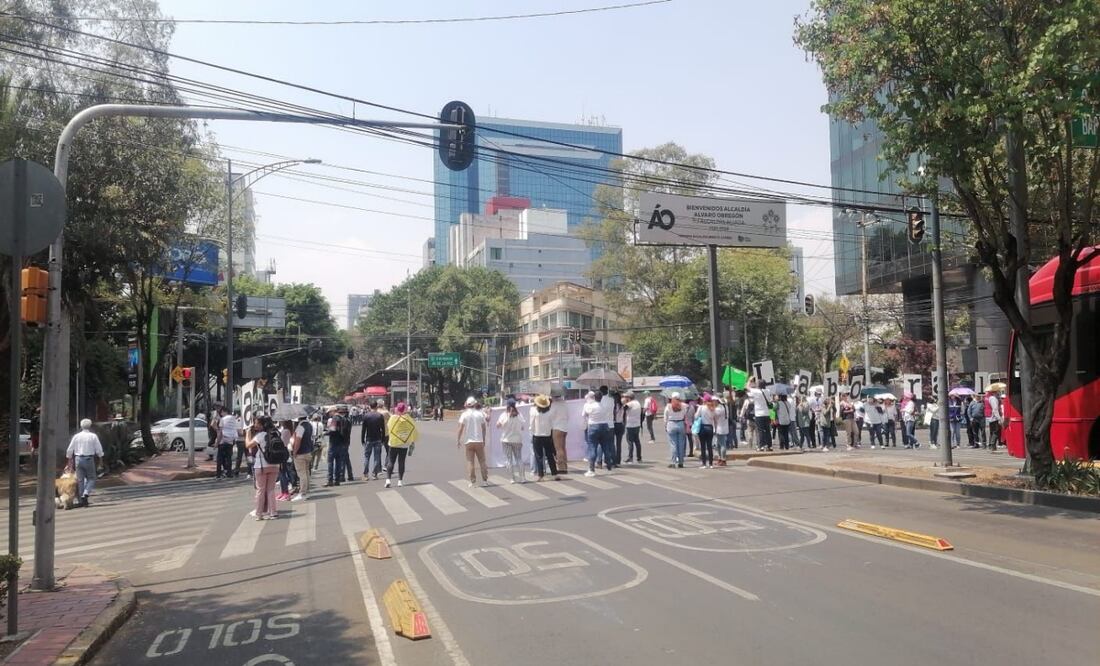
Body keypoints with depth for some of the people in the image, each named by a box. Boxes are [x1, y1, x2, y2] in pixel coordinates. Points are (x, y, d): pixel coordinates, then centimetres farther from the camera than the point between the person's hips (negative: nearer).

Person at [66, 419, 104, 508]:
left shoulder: (76, 436, 5)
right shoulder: (93, 436, -3)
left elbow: (70, 449, 8)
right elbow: (99, 449, -3)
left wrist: (69, 459, 20)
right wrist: (100, 457, 13)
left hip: (78, 459, 3)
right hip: (89, 459, -3)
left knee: (80, 479, 7)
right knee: (91, 478, 7)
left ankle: (81, 500, 8)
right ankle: (85, 494, -17)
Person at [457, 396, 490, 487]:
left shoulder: (464, 414, -5)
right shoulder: (480, 413, 1)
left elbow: (460, 428, -9)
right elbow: (484, 428, 4)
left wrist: (459, 440, -1)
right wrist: (484, 439, 15)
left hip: (469, 441, -1)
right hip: (479, 441, 1)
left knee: (470, 461, 3)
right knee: (482, 461, 9)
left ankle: (472, 481, 0)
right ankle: (485, 480, 10)